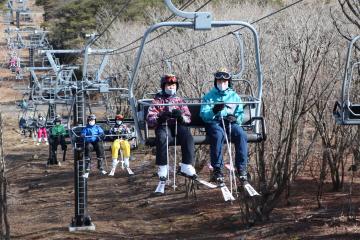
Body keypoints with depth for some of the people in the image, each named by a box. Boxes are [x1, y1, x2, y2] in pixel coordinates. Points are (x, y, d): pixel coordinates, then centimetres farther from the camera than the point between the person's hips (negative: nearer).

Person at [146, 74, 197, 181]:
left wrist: (181, 116, -15)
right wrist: (160, 118, -20)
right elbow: (149, 119, 2)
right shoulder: (158, 100, 14)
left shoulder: (179, 100, 21)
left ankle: (186, 166, -32)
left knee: (188, 136, -32)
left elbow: (188, 118, 10)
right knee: (162, 138, -37)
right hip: (164, 126, -2)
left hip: (179, 125, 2)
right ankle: (162, 168, -31)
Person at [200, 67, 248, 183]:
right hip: (214, 123, -2)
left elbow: (240, 114, 13)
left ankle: (241, 168, -27)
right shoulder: (209, 96, 14)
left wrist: (235, 118, -11)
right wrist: (214, 111, -21)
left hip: (230, 123, 2)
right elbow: (203, 115, 0)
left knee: (241, 135, -31)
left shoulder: (235, 96, 21)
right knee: (218, 135, -38)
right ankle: (217, 169, -34)